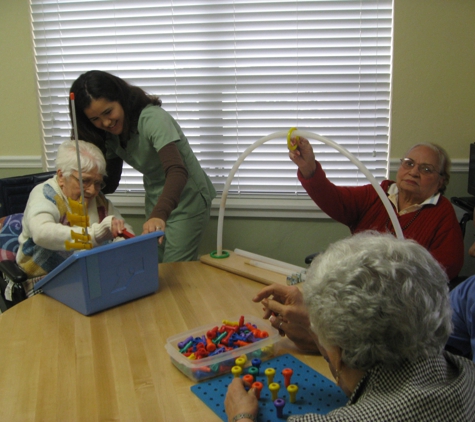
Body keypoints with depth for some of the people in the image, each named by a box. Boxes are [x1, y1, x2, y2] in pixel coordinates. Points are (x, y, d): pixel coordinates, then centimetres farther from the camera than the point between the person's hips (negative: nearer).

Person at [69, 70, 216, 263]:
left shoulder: (152, 119, -26)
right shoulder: (111, 134, -3)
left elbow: (177, 171, -40)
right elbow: (109, 184, 0)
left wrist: (159, 214, -54)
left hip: (187, 198, -7)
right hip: (155, 199, 7)